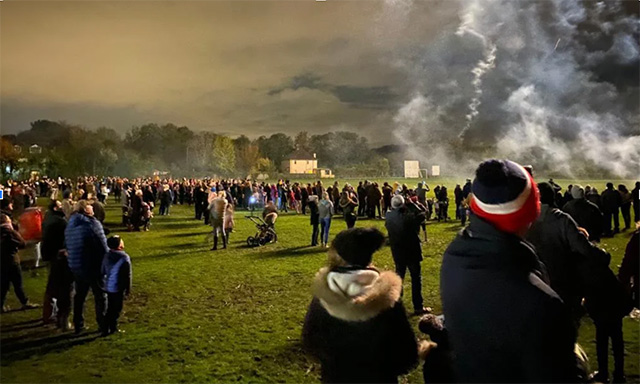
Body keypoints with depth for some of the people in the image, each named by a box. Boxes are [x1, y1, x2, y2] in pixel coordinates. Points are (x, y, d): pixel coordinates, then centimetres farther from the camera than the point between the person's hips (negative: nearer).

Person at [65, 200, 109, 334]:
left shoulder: (69, 226, 8)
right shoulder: (93, 223, -15)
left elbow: (68, 246, 12)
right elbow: (103, 247, -15)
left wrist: (73, 261, 19)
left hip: (75, 266, 7)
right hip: (93, 267, -6)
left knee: (79, 296, 18)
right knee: (100, 296, 7)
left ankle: (78, 325, 24)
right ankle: (103, 325, 11)